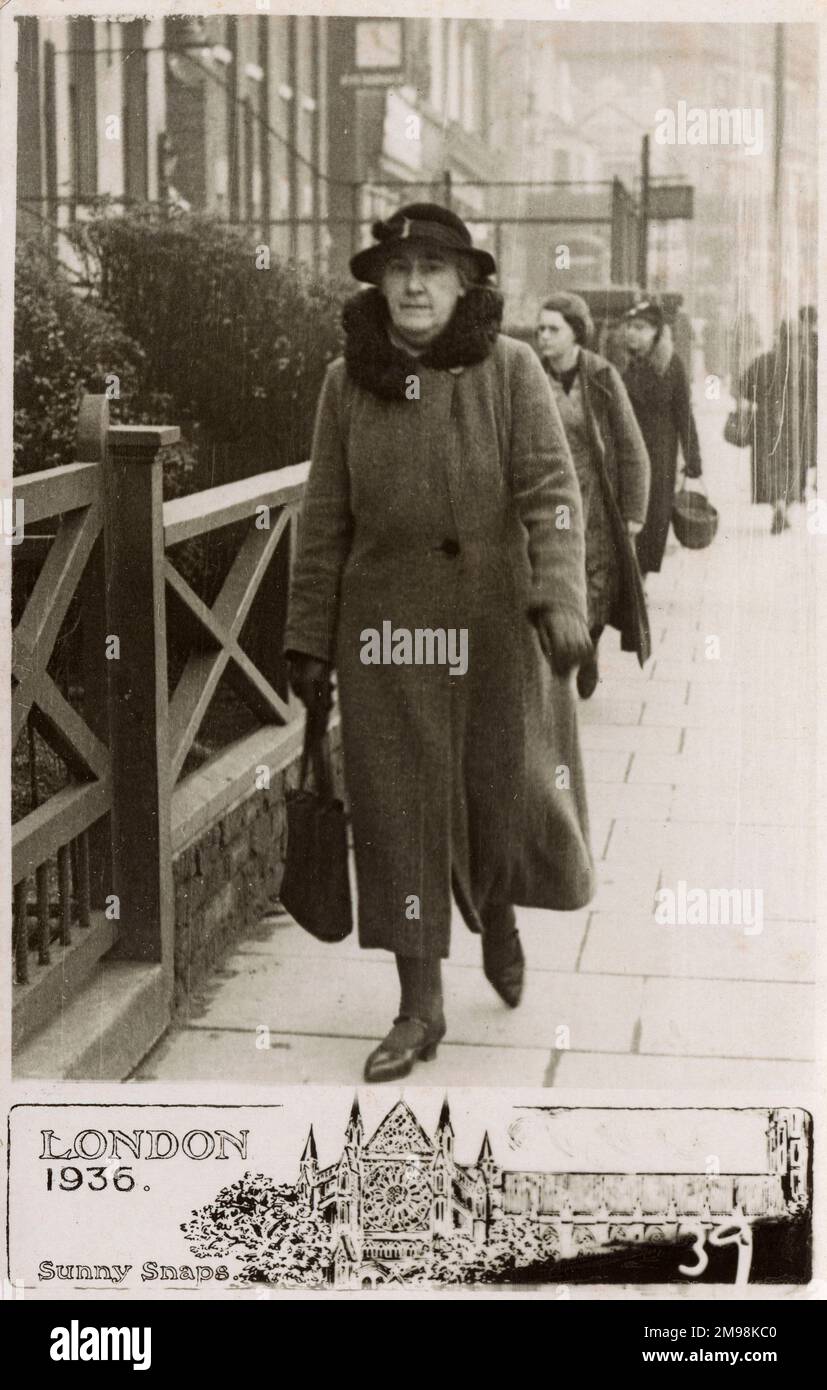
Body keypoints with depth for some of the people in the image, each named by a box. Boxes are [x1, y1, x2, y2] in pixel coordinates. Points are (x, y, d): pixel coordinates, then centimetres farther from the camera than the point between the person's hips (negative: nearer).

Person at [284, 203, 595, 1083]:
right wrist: (309, 642, 4)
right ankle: (420, 1005, 15)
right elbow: (325, 522, 5)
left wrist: (560, 597, -24)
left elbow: (550, 491, -10)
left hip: (498, 626, -1)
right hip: (386, 632, 1)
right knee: (399, 813, 3)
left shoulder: (509, 370, -2)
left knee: (508, 792, 9)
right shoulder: (347, 382, 3)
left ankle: (498, 919, 43)